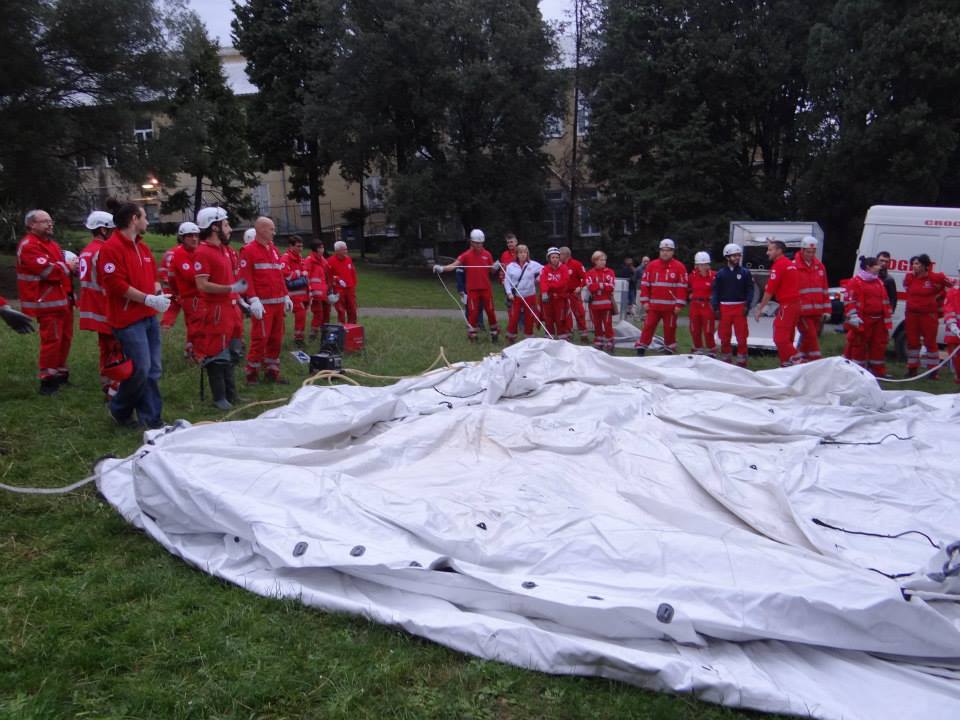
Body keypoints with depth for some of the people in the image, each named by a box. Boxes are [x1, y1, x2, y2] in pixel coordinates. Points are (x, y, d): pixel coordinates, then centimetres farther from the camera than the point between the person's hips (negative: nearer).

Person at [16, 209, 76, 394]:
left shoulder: (50, 243, 20)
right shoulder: (29, 246, -13)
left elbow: (59, 265, 27)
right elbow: (46, 270, -23)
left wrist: (71, 266, 7)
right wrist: (67, 266, -10)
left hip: (63, 299, 10)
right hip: (47, 301, -10)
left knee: (65, 337, 15)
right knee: (52, 339, -10)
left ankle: (60, 372, 27)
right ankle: (47, 379, -3)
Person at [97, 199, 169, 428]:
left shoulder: (142, 247, 14)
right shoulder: (111, 248, -12)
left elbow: (154, 276, 20)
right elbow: (117, 285, -18)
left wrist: (158, 294, 0)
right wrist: (148, 299, -17)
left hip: (150, 316, 9)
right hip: (129, 319, -8)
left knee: (153, 371, 8)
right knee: (141, 369, -10)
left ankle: (151, 418, 16)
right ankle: (119, 409, 15)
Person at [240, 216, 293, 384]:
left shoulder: (273, 249, 17)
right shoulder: (248, 251, -5)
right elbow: (245, 278, -12)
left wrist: (286, 296, 16)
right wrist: (253, 300, -20)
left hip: (278, 302, 7)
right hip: (262, 304, -7)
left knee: (276, 339, 10)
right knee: (260, 339, -7)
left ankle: (272, 372, 19)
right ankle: (252, 374, 4)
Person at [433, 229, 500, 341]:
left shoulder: (487, 254, 3)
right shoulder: (466, 255, -4)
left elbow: (492, 271, 10)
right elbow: (454, 264, -17)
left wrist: (495, 267, -14)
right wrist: (442, 268, -34)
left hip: (486, 288, 2)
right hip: (472, 289, -2)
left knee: (490, 311, 6)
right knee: (473, 312, 2)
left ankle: (494, 332, 21)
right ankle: (472, 334, 13)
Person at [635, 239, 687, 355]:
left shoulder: (679, 267, -2)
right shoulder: (652, 266, 4)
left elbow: (682, 287, -4)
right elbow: (644, 284, 4)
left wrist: (679, 304, -9)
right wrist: (645, 301, -1)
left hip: (671, 306, -1)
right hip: (653, 305, 1)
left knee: (670, 328, 8)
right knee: (648, 326, 3)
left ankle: (670, 349, 21)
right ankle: (641, 347, 10)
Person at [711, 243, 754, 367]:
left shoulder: (745, 272, 4)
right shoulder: (721, 273, 6)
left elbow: (750, 289, 2)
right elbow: (715, 291, 6)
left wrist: (747, 306, -8)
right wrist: (715, 308, -2)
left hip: (740, 307, -1)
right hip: (724, 308, 1)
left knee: (742, 336, -2)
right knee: (724, 336, 7)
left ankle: (742, 360, 7)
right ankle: (725, 359, 19)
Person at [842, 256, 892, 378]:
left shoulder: (879, 282, 17)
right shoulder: (856, 281, -8)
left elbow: (885, 301, 20)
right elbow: (849, 300, -14)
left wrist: (887, 320, 16)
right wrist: (853, 317, -22)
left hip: (878, 320, 7)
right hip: (862, 321, -7)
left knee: (879, 344, 10)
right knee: (858, 345, -2)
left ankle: (878, 370, 20)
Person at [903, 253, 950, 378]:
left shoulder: (936, 277, -9)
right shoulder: (909, 277, 2)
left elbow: (949, 287, 6)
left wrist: (938, 297, 2)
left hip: (929, 315, -4)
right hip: (912, 314, 4)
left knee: (930, 342, 2)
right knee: (912, 341, 9)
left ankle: (933, 370, 11)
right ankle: (912, 368, 19)